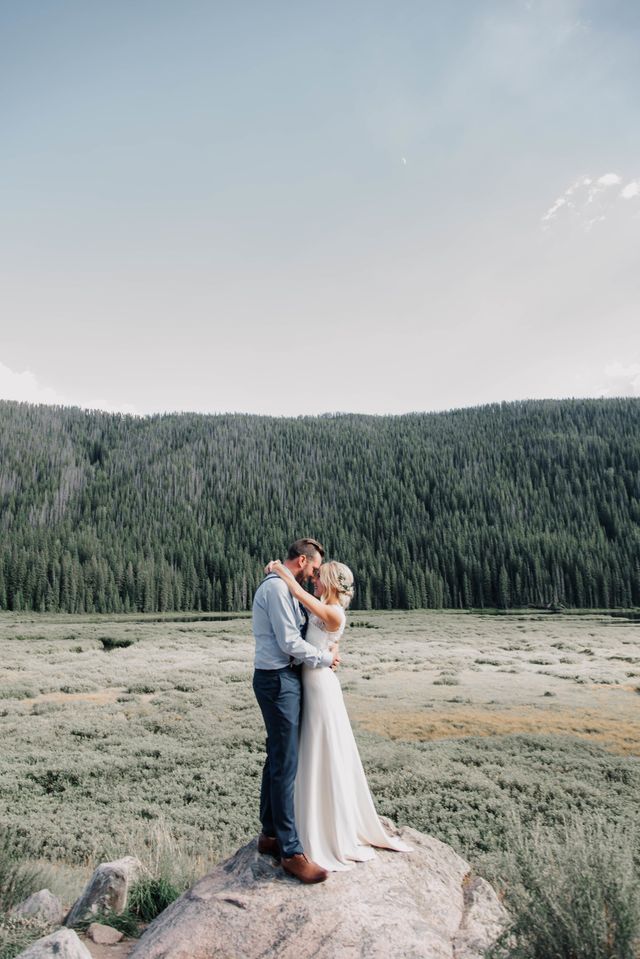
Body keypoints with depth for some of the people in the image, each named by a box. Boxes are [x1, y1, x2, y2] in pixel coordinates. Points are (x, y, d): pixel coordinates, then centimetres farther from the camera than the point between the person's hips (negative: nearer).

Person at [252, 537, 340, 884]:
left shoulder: (283, 588, 16)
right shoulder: (277, 587, -18)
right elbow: (290, 643, -20)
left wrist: (323, 652, 5)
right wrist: (326, 659, -7)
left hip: (284, 678, 11)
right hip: (278, 680, -11)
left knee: (277, 758, 18)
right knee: (285, 764, -4)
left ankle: (270, 834, 31)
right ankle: (291, 852, 6)